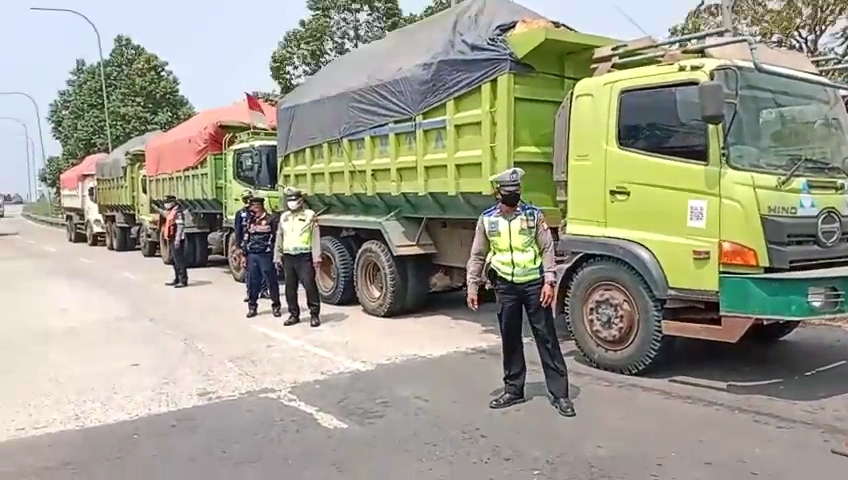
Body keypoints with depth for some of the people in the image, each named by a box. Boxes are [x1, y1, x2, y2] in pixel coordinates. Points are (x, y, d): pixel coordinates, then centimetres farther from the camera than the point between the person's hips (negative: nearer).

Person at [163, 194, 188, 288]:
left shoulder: (178, 212, -13)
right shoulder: (170, 212, 19)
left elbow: (180, 226, -21)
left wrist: (177, 240, -26)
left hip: (176, 240, -11)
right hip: (171, 240, 11)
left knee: (179, 260, -11)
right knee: (174, 260, 14)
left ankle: (183, 280, -10)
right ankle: (177, 279, 22)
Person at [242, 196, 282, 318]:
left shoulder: (271, 219, -3)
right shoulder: (250, 221, 15)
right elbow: (245, 238, 19)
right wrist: (244, 254, 13)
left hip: (266, 255, -5)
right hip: (252, 255, 5)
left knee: (272, 282, 2)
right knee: (252, 282, 6)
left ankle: (276, 306, 13)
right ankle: (252, 307, 16)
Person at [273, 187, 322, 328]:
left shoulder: (309, 215, -1)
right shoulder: (284, 217, 15)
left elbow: (315, 237, -5)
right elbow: (279, 238, 19)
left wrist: (316, 257, -11)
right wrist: (277, 257, 15)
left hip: (304, 257, -5)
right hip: (288, 257, 5)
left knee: (310, 286, -6)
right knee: (290, 288, 9)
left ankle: (314, 315, 6)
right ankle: (294, 315, 20)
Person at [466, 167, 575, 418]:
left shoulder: (534, 215, -4)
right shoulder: (487, 219, 1)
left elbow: (547, 249, -3)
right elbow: (477, 255, 6)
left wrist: (549, 281, -12)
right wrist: (472, 287, 3)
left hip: (534, 284, -2)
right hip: (506, 286, 2)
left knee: (547, 338, 2)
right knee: (510, 339, 11)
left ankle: (560, 394, 8)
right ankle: (513, 389, 25)